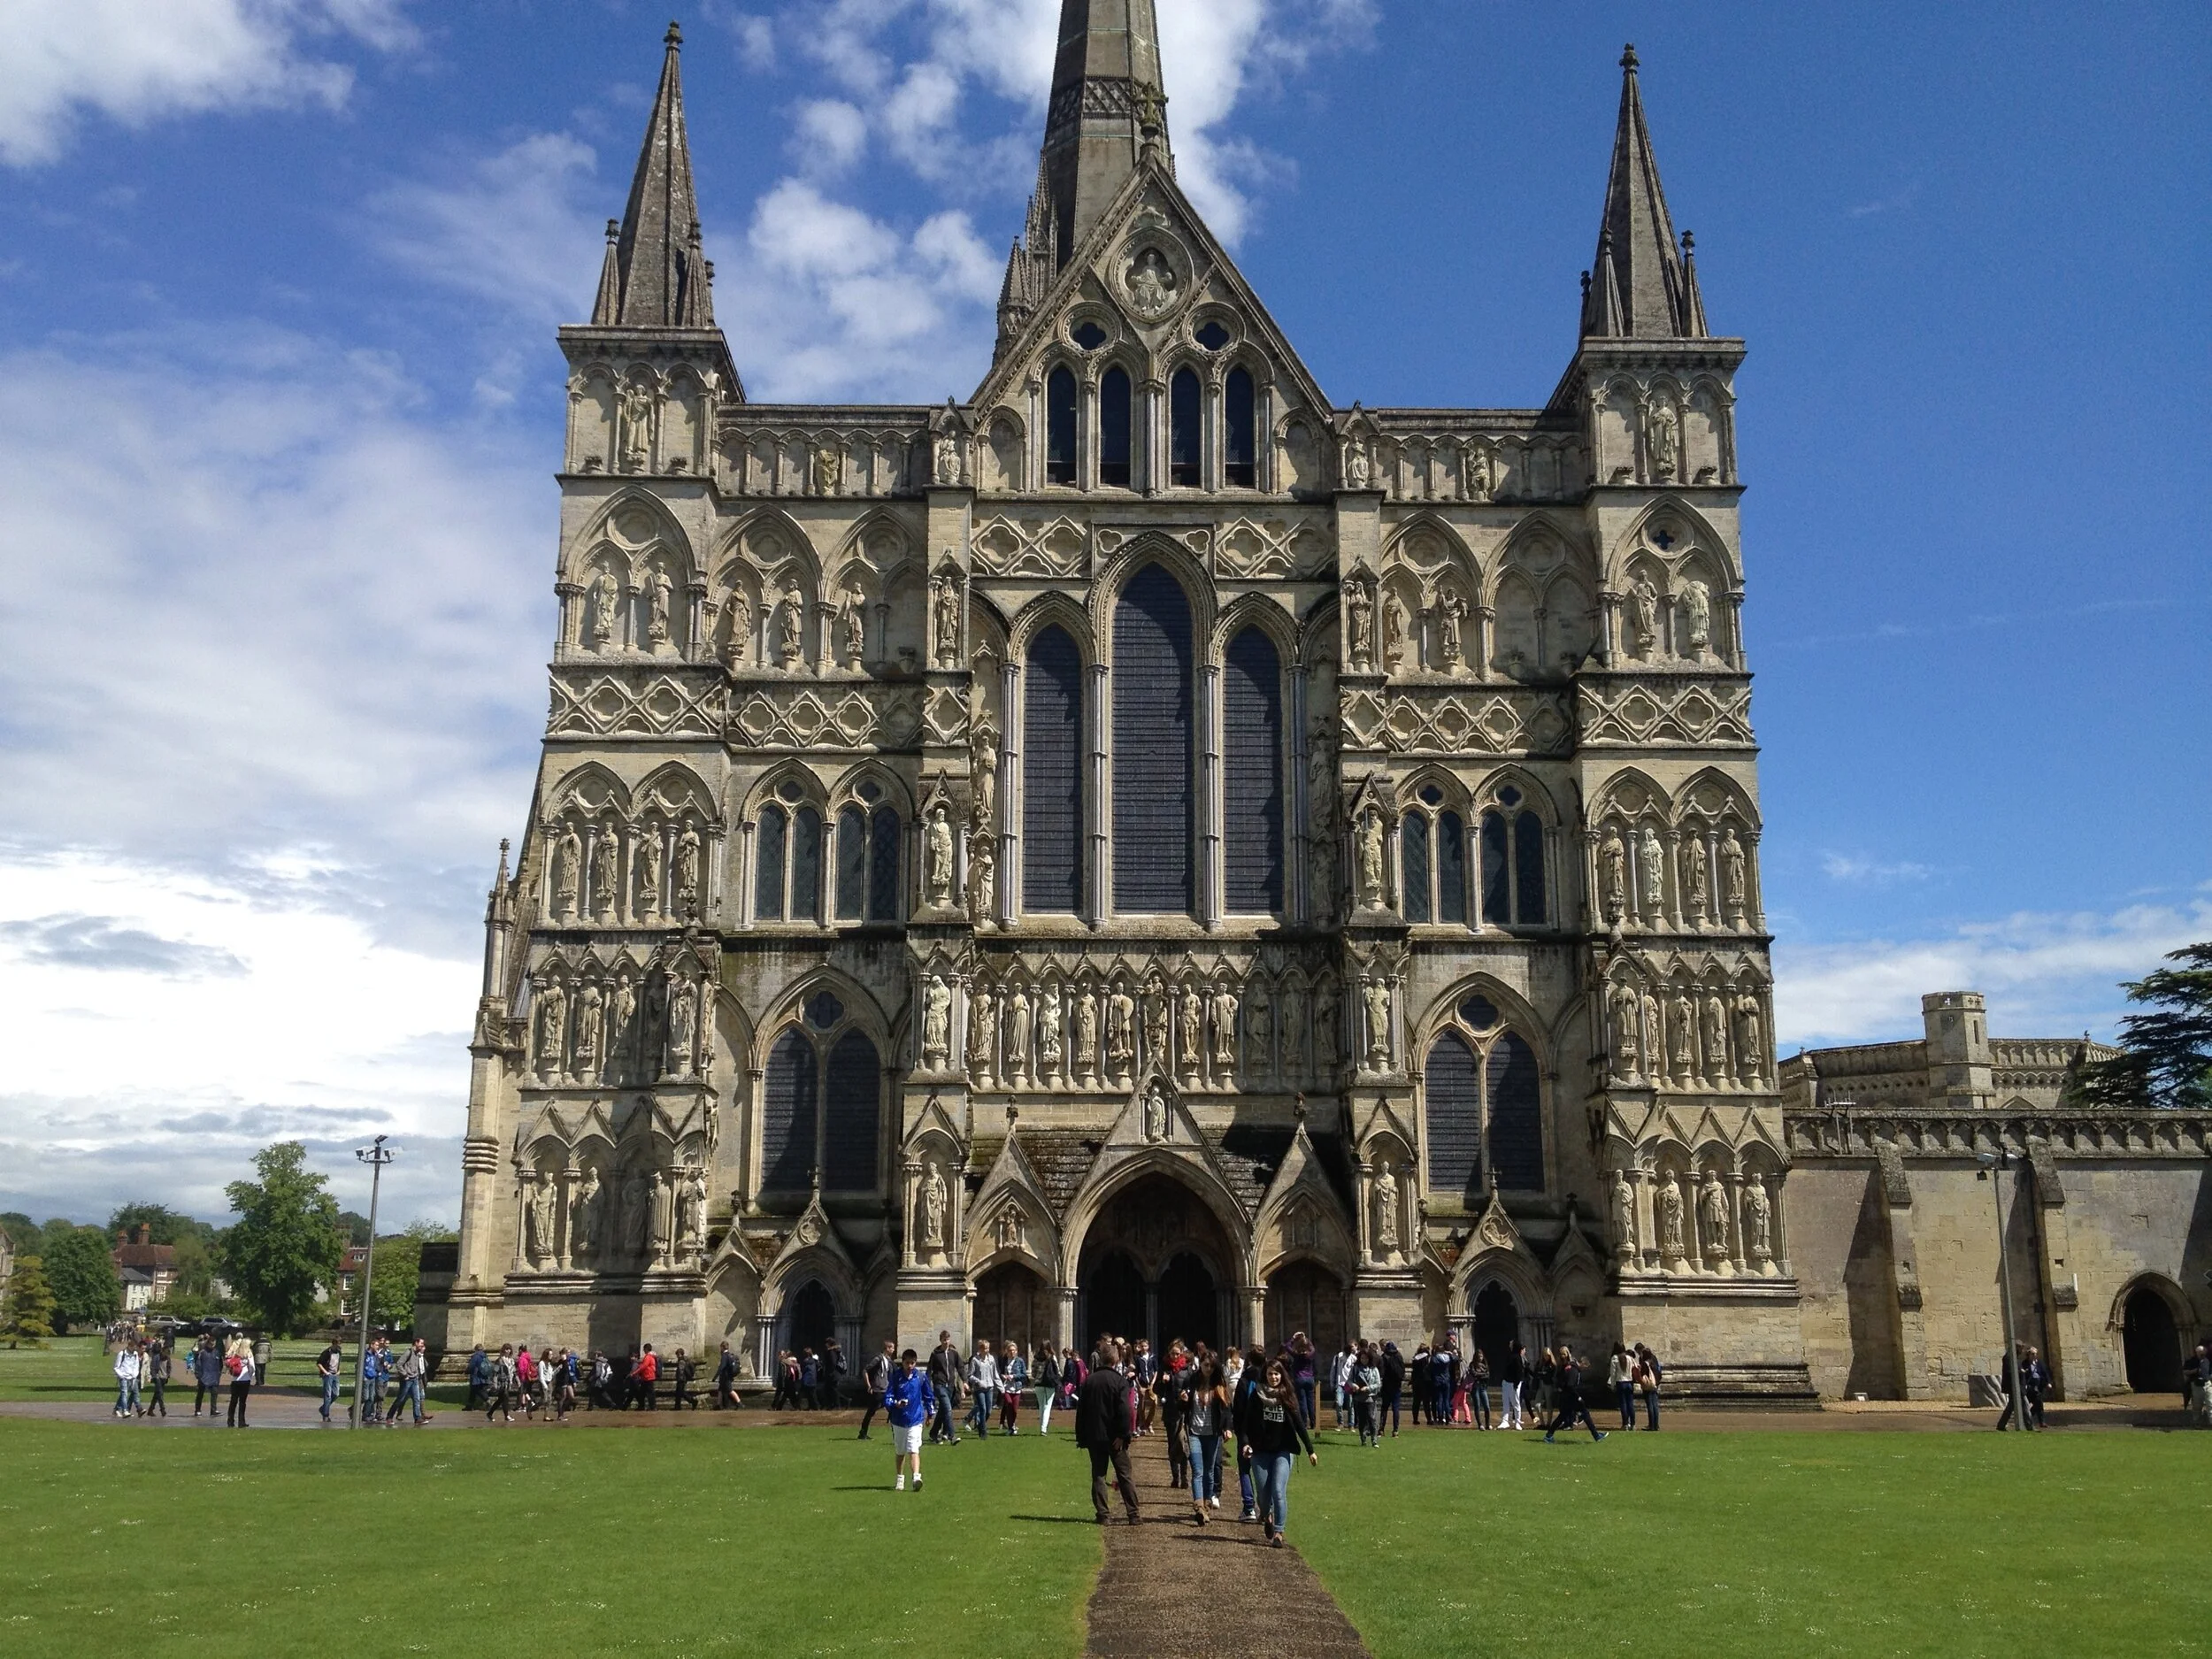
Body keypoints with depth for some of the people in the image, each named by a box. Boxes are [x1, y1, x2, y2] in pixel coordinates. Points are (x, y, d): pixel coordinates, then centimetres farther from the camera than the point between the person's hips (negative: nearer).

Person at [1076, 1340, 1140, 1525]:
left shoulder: (1089, 1381, 5)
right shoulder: (1120, 1381, -9)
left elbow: (1080, 1410, 7)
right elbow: (1124, 1411, -18)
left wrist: (1081, 1437, 12)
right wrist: (1123, 1435, -13)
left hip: (1094, 1437, 3)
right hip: (1114, 1438, -3)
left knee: (1098, 1475, 8)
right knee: (1125, 1475, 4)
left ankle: (1102, 1515, 4)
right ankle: (1133, 1515, 3)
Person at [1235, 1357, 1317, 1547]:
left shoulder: (1288, 1396, 1)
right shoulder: (1256, 1395, -1)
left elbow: (1299, 1423, 2)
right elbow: (1247, 1422, -3)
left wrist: (1310, 1450, 0)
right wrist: (1245, 1443, -19)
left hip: (1283, 1451, -1)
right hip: (1260, 1451, 1)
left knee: (1279, 1491, -11)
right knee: (1263, 1491, 5)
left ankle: (1278, 1532, -3)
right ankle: (1266, 1516, 37)